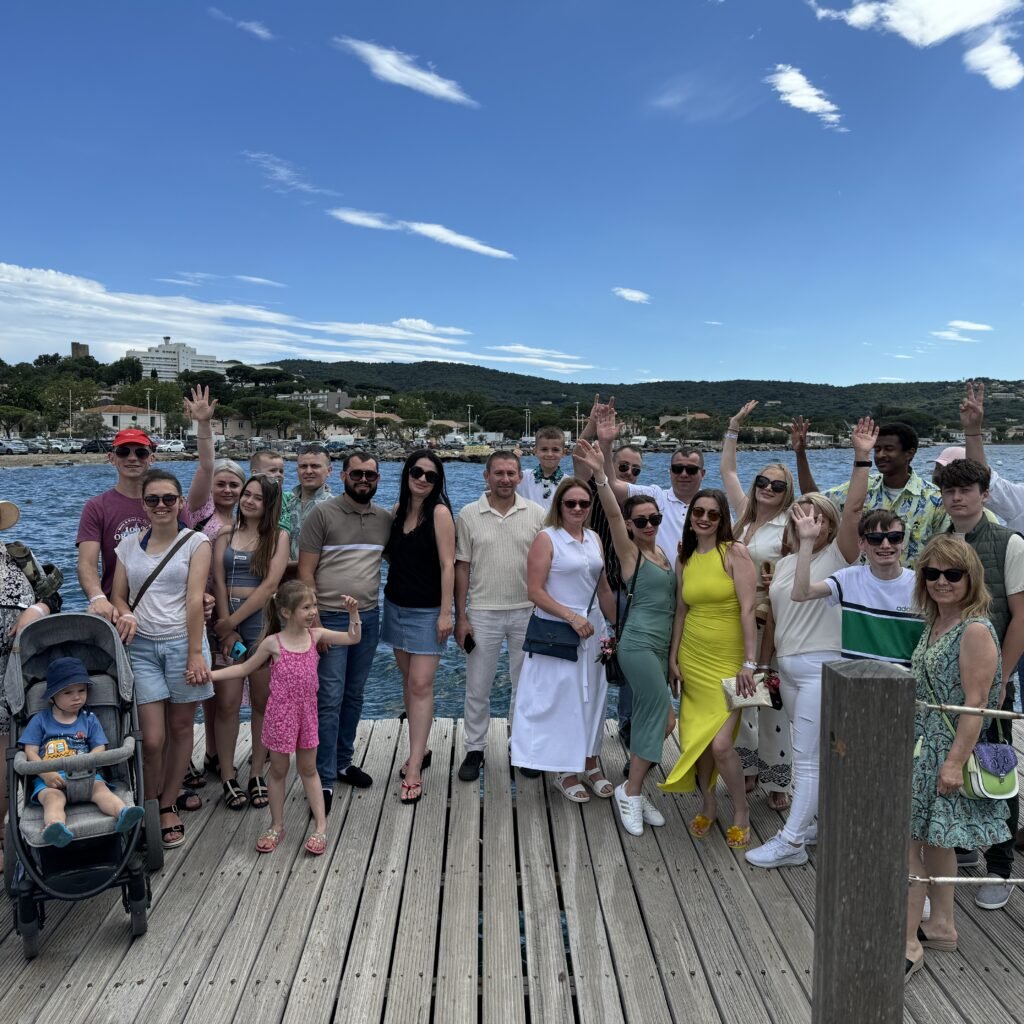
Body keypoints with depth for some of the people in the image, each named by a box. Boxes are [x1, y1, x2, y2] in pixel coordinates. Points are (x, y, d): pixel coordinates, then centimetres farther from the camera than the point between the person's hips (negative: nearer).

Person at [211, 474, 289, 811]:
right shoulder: (225, 534, 9)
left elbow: (270, 585, -7)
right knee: (227, 702, -1)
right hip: (226, 621, 1)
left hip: (262, 621, -1)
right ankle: (227, 777, 11)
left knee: (262, 701, 5)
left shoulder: (279, 536, 3)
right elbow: (218, 583, 2)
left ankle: (257, 774, 17)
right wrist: (226, 628, -7)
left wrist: (233, 621, -10)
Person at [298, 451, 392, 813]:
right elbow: (305, 571, -8)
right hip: (331, 618, -5)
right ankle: (324, 780, 4)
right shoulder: (322, 513, -6)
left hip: (368, 617, 5)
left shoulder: (385, 518, 6)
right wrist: (313, 619, -11)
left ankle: (343, 762, 30)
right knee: (330, 699, -5)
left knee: (354, 696, 15)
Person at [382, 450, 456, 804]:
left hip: (427, 610, -6)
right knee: (408, 680, 13)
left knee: (421, 684, -7)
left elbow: (447, 565, -15)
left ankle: (414, 769, -3)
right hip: (396, 605, 6)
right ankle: (420, 750, 28)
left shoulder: (439, 512, -12)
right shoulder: (398, 510, 6)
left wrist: (446, 613, -17)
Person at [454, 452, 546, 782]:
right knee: (477, 688, 8)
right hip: (483, 613, -1)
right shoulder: (469, 515, -2)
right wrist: (460, 617, -3)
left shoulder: (536, 513, -1)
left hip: (527, 611, 1)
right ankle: (474, 749, 24)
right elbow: (462, 568, 0)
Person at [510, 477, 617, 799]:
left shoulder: (594, 539, 9)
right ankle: (565, 771, 16)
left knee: (591, 696, 12)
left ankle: (589, 763, 27)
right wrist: (572, 617, -19)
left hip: (591, 629, 6)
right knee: (561, 697, 1)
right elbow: (535, 591, -15)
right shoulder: (547, 538, -10)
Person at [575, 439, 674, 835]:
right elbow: (612, 514, -22)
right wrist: (599, 476, -36)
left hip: (662, 645, 7)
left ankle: (634, 790, 20)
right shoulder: (629, 551, -6)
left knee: (649, 717, 9)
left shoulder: (664, 553, 13)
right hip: (638, 643, -7)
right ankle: (631, 791, 2)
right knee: (661, 717, -11)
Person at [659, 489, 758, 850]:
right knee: (696, 739, 9)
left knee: (721, 744, -10)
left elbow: (747, 610, -13)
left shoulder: (734, 552, -9)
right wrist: (673, 658, 10)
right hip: (693, 658, 5)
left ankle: (741, 812, 15)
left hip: (728, 661, -5)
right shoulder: (685, 559, 7)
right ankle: (708, 805, 32)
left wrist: (749, 662, -16)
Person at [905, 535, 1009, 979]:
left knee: (904, 841, -6)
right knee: (931, 837, 18)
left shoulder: (975, 630, -18)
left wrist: (956, 761, -22)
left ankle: (908, 946, 4)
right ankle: (941, 926, 33)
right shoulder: (934, 623, 9)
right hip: (922, 746, 9)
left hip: (946, 751, -9)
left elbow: (975, 703, -20)